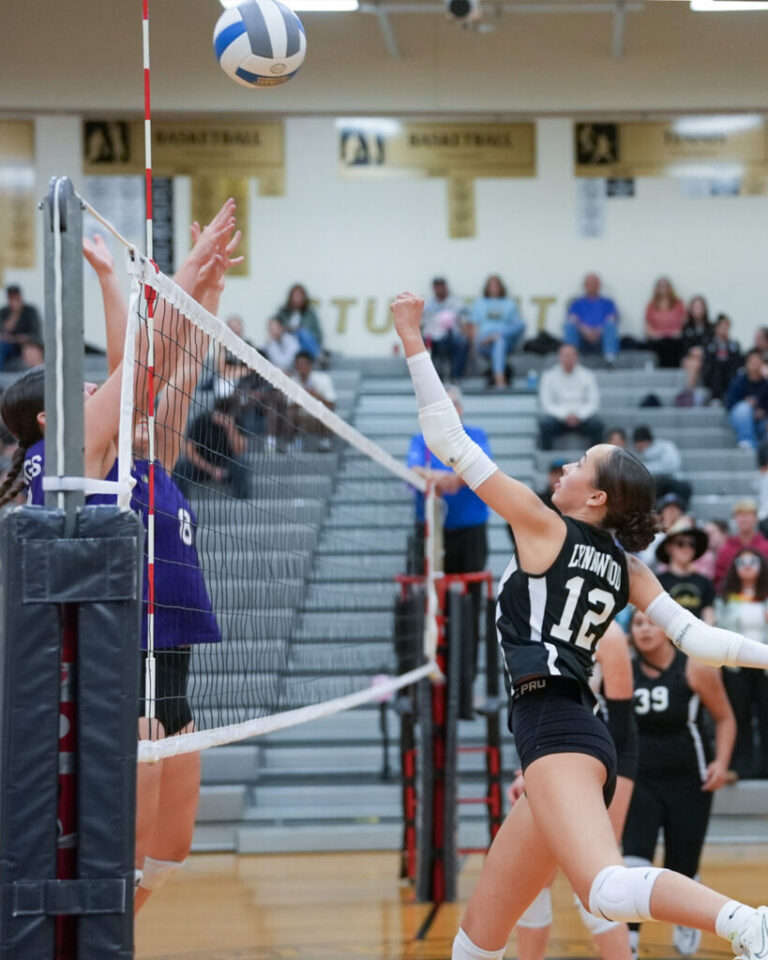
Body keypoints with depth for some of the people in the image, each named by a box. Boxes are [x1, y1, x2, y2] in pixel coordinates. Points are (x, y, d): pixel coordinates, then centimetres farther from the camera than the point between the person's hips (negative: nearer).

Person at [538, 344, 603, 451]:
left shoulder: (587, 375, 5)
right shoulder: (549, 376, 2)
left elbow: (593, 403, 1)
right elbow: (545, 404, -4)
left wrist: (578, 416, -17)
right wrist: (565, 415, -19)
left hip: (582, 418, 1)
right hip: (558, 417, -1)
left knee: (597, 424, -30)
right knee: (544, 423, -33)